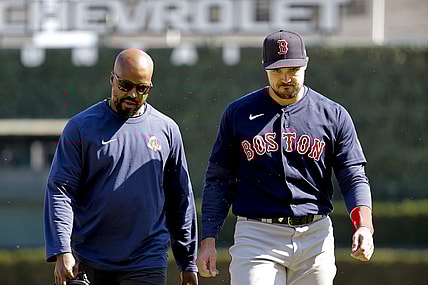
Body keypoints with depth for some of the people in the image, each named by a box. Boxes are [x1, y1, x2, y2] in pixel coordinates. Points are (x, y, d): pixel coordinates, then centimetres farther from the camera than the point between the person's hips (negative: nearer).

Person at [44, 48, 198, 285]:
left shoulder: (166, 130, 8)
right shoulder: (81, 127, 0)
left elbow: (181, 200, 13)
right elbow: (60, 191, -5)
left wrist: (188, 263, 11)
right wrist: (62, 252, -17)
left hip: (147, 264, 1)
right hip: (89, 262, 0)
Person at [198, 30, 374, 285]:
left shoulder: (333, 115, 5)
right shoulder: (238, 113, 5)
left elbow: (354, 177, 3)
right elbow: (219, 180, 9)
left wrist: (364, 226, -15)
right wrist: (208, 239, 0)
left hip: (315, 235, 1)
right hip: (257, 235, -1)